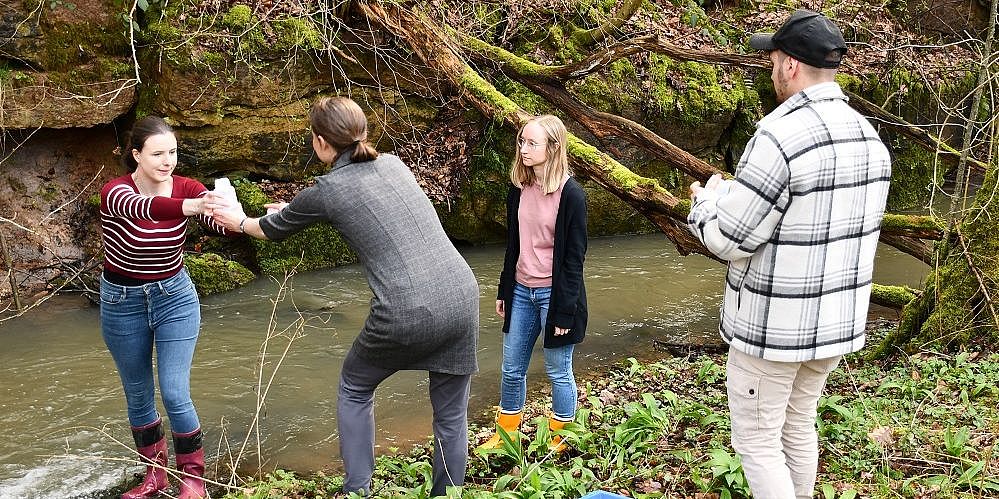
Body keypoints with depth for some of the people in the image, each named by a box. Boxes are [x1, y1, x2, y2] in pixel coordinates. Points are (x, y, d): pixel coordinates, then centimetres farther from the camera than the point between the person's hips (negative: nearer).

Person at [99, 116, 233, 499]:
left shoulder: (187, 188, -12)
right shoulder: (115, 191, -21)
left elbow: (224, 224, -28)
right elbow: (141, 208, -45)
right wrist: (194, 206, -64)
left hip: (175, 297, 0)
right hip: (122, 302, 0)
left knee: (175, 394, -6)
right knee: (138, 395, 13)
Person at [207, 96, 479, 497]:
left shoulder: (327, 190, 0)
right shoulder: (392, 163, 14)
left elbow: (275, 230, 21)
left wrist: (240, 223, 43)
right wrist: (294, 207, 48)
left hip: (407, 314, -4)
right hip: (462, 298, 5)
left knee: (354, 389, 24)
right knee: (451, 415, 17)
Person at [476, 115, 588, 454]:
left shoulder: (570, 194, -14)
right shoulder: (519, 189, 4)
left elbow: (574, 257, -13)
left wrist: (565, 310, -14)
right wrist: (504, 291, 14)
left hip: (554, 293, -6)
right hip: (521, 290, 6)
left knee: (558, 372, 8)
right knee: (511, 369, 14)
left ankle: (559, 443, 24)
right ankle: (505, 435, 32)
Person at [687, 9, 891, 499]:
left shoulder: (780, 136, -24)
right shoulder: (869, 138, 2)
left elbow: (730, 239, -21)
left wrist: (707, 199, 1)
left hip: (772, 327, -8)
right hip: (837, 320, 8)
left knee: (756, 441, 7)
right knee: (797, 425, 24)